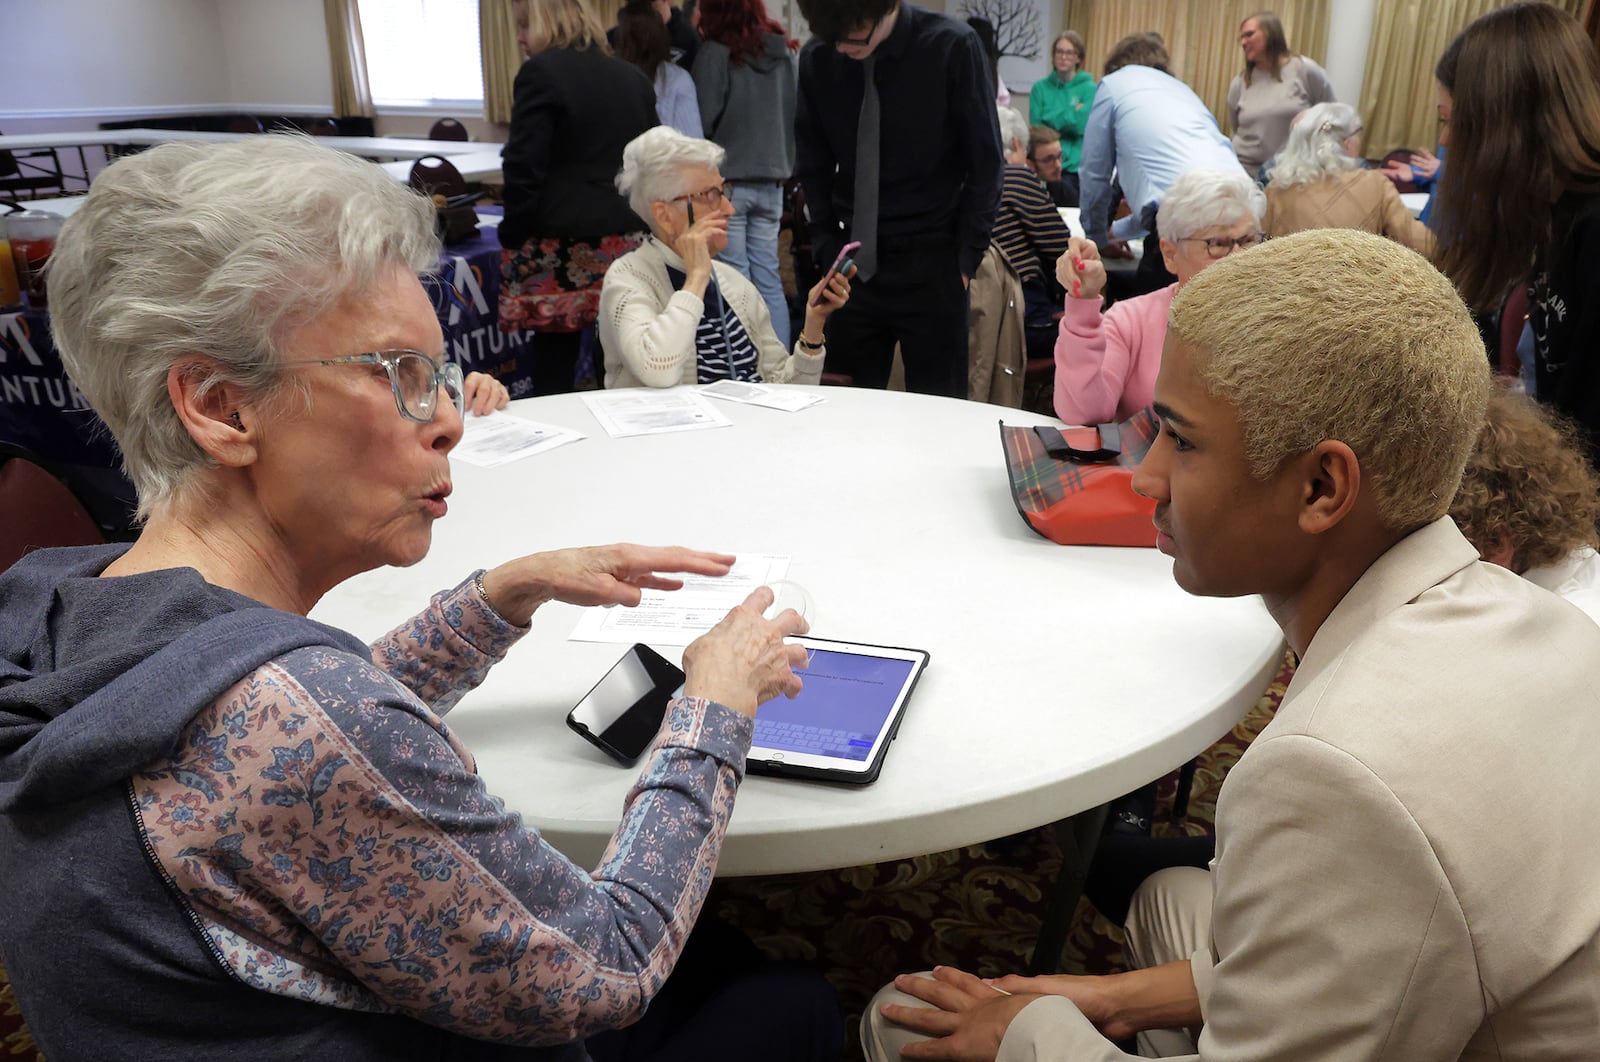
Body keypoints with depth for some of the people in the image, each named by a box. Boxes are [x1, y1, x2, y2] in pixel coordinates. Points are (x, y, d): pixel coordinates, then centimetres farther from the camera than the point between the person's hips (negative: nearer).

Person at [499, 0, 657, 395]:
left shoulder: (542, 72, -7)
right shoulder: (634, 78, 14)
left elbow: (524, 169, -11)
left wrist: (513, 236, -3)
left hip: (562, 247, -6)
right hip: (628, 241, 6)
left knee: (555, 359, 0)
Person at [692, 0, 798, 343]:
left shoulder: (716, 53, -8)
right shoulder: (784, 52, 7)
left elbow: (703, 120, -9)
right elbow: (793, 116, 11)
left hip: (728, 181, -5)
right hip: (771, 182, 5)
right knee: (768, 281, 8)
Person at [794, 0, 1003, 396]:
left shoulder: (952, 47, -9)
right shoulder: (817, 57, -2)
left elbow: (984, 163, -4)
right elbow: (813, 166, 8)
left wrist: (966, 258, -6)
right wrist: (827, 250, 1)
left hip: (930, 263, -2)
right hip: (853, 264, 3)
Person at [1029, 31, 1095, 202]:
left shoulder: (1089, 89, 2)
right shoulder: (1040, 87, 7)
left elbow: (1081, 125, -9)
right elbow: (1036, 126, 0)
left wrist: (1051, 119, -6)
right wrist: (1069, 116, -7)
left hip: (1076, 167, -1)